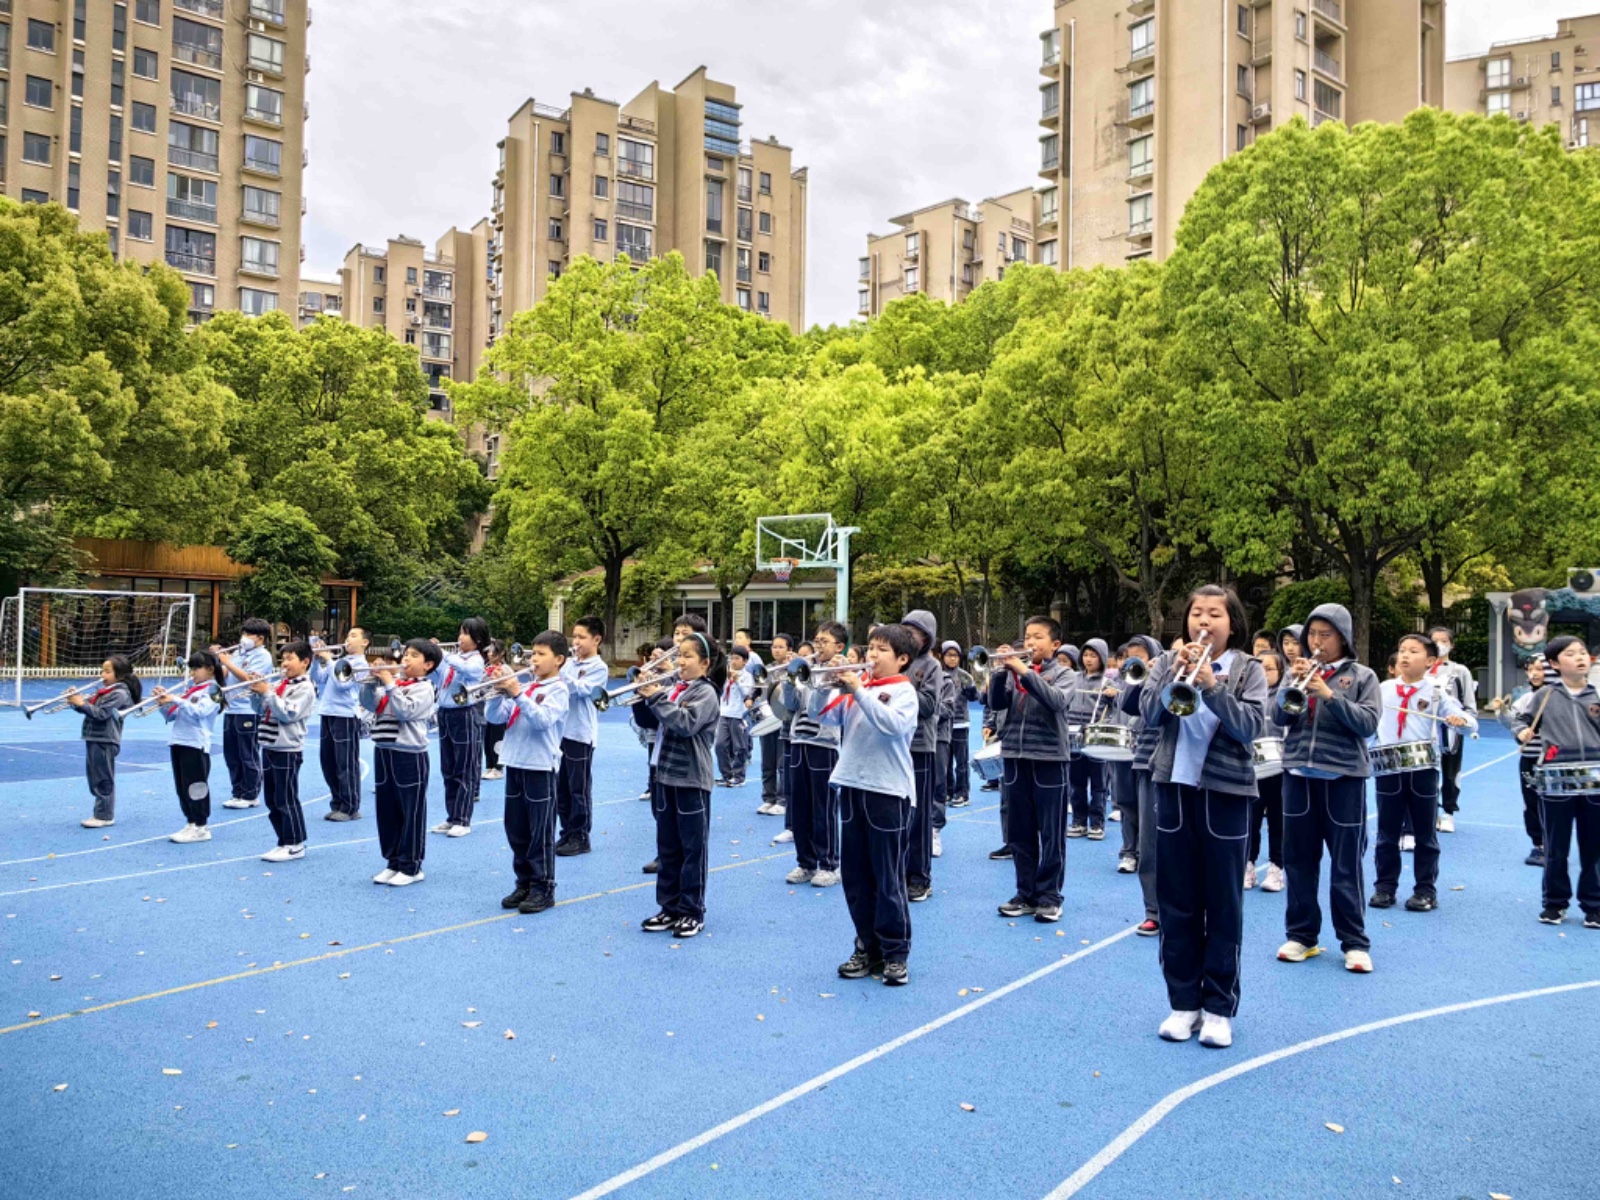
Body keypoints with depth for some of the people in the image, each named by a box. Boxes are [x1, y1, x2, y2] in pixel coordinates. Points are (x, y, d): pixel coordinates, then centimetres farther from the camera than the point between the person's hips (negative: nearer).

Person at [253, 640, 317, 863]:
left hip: (287, 750, -9)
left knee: (286, 800, -4)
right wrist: (257, 691, 1)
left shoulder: (304, 688, -10)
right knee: (272, 801, 13)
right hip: (269, 747, 9)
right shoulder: (278, 684, 13)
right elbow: (262, 709, 17)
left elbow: (288, 714, -20)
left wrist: (267, 692, -18)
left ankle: (295, 845, 4)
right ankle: (285, 842, 22)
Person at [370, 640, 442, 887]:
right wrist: (374, 681, -8)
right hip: (383, 752, 7)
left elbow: (406, 710, -20)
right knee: (386, 811, 13)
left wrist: (389, 684, -20)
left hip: (410, 755, -7)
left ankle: (411, 867, 9)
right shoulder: (393, 681, 12)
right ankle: (393, 862, 24)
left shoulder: (424, 688, -6)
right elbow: (370, 704, 6)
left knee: (411, 813, 0)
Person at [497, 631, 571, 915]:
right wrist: (500, 694, -6)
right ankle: (524, 884, 25)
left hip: (540, 767, -7)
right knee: (516, 831, 13)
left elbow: (543, 719, -22)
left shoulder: (557, 690, -7)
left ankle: (543, 889, 8)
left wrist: (518, 694, -26)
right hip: (515, 764, 7)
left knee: (540, 833, -1)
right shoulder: (524, 686, 12)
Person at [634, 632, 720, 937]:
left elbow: (686, 723, -24)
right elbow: (648, 722, 12)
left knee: (692, 849, 3)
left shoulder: (705, 693, -9)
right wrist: (645, 697, -4)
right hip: (665, 776, 7)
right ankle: (670, 907, 23)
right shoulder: (671, 689, 10)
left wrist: (657, 697, -20)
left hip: (692, 780, -7)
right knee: (667, 848, 13)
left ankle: (692, 912, 12)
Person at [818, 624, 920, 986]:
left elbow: (893, 724, -23)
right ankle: (867, 946, 25)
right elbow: (822, 716, 4)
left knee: (888, 878, 1)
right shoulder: (855, 686, 11)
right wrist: (825, 685, -12)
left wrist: (858, 691, -25)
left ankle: (895, 953, 14)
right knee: (855, 875, 12)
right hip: (852, 787, 6)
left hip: (888, 792, -6)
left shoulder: (904, 691, -4)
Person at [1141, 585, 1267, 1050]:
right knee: (1177, 903, 9)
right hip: (1174, 788, 2)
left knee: (1223, 905, 5)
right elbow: (1150, 714, -8)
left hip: (1224, 793, -2)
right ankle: (1183, 1001, 21)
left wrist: (1211, 685, -26)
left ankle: (1219, 1006, 18)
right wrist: (1175, 677, -22)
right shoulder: (1168, 662, 5)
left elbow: (1250, 727, -14)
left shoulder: (1247, 669, -1)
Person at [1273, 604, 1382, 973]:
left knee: (1347, 864, 3)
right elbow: (1279, 717, -2)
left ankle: (1355, 942, 14)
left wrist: (1329, 695, -21)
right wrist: (1292, 684, -17)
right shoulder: (1298, 671, 7)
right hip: (1299, 774, 3)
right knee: (1298, 859, 9)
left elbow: (1368, 723, -11)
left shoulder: (1362, 676, 0)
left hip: (1344, 777, -3)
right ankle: (1301, 935, 20)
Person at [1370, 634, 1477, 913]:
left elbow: (1470, 722, -9)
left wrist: (1460, 720, -29)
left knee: (1425, 835, 7)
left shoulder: (1436, 691, -2)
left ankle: (1426, 890, 17)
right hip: (1388, 768, 2)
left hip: (1423, 769, -2)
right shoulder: (1383, 689, 5)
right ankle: (1385, 886, 19)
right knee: (1387, 833, 9)